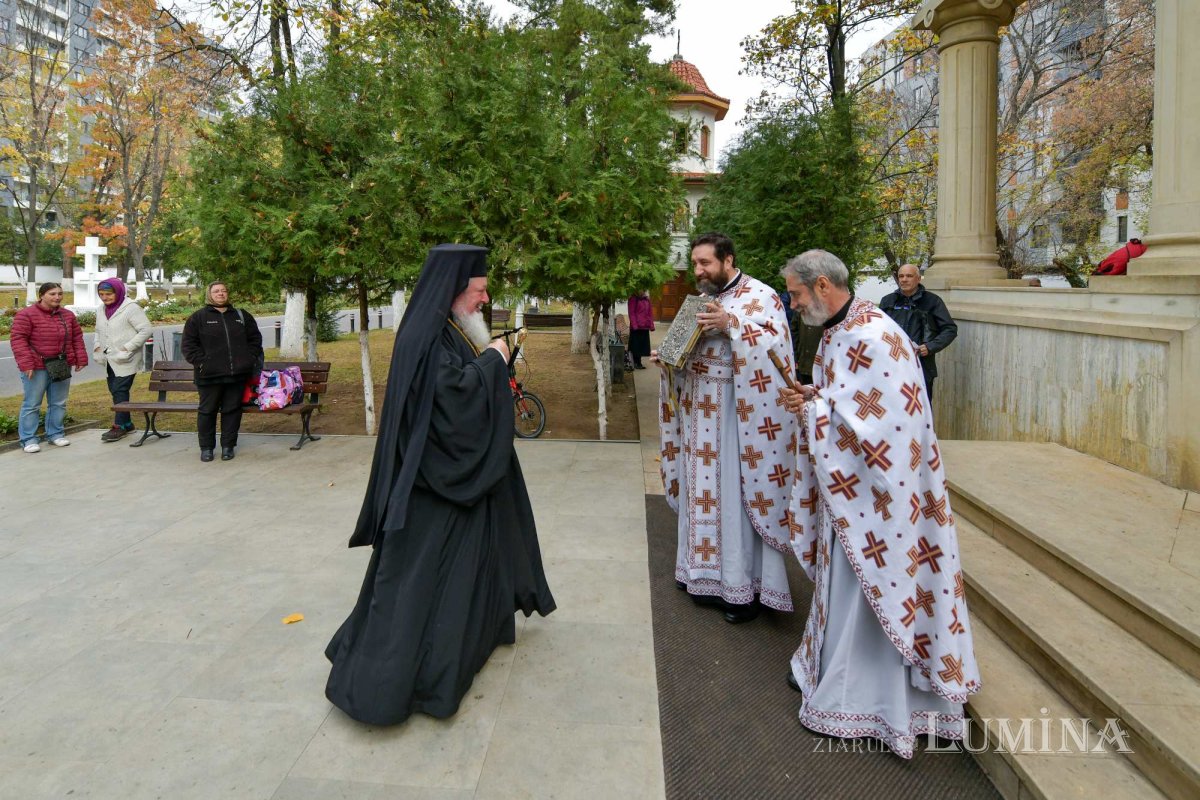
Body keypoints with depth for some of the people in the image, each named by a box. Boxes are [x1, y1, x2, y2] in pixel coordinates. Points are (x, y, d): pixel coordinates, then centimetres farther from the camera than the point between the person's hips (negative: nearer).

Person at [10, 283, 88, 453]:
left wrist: (80, 359, 8)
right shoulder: (26, 314, -7)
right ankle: (28, 439, 6)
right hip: (37, 368, -5)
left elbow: (77, 337, 15)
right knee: (32, 404, 0)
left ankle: (55, 433, 23)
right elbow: (18, 339, -10)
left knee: (59, 403, 11)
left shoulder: (68, 315, 10)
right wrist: (26, 363, -18)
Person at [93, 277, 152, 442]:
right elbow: (98, 331, 28)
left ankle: (120, 425, -2)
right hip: (110, 359, 8)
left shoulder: (131, 308, -11)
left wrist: (128, 348, -19)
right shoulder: (102, 311, 14)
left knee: (120, 390, -10)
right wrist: (97, 345, 8)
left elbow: (146, 330, -16)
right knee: (114, 391, 12)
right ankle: (126, 422, 24)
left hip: (125, 360, -8)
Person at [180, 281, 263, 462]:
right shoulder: (198, 318, 3)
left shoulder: (242, 316, 13)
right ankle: (206, 447, 16)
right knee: (207, 411, 5)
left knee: (232, 410, 6)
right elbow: (189, 345, 1)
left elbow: (255, 338, 17)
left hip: (238, 374, 2)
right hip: (209, 375, -2)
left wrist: (250, 358, 5)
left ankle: (228, 446, 16)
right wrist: (201, 362, -9)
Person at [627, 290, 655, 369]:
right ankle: (637, 363, 7)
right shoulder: (633, 299, -6)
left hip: (645, 326, 7)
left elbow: (650, 312, 15)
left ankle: (638, 363, 18)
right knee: (636, 345, 0)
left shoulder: (646, 299, 13)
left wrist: (651, 324, 8)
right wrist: (634, 325, -17)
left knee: (643, 345, 9)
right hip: (637, 327, -7)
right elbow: (631, 313, -10)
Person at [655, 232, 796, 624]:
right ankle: (709, 573, 26)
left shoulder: (761, 295, -8)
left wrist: (732, 324, -28)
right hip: (700, 409, 7)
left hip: (737, 411, -7)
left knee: (737, 495, -2)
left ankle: (744, 585, 9)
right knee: (705, 491, 12)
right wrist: (668, 356, 0)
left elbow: (778, 343, -21)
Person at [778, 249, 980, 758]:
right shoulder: (836, 333, 8)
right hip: (848, 484, 9)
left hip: (875, 487, -9)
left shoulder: (873, 337, -22)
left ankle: (859, 698, 20)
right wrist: (811, 399, -1)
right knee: (843, 577, 20)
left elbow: (873, 419, -26)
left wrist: (813, 408, -19)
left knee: (865, 584, 3)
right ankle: (830, 667, 37)